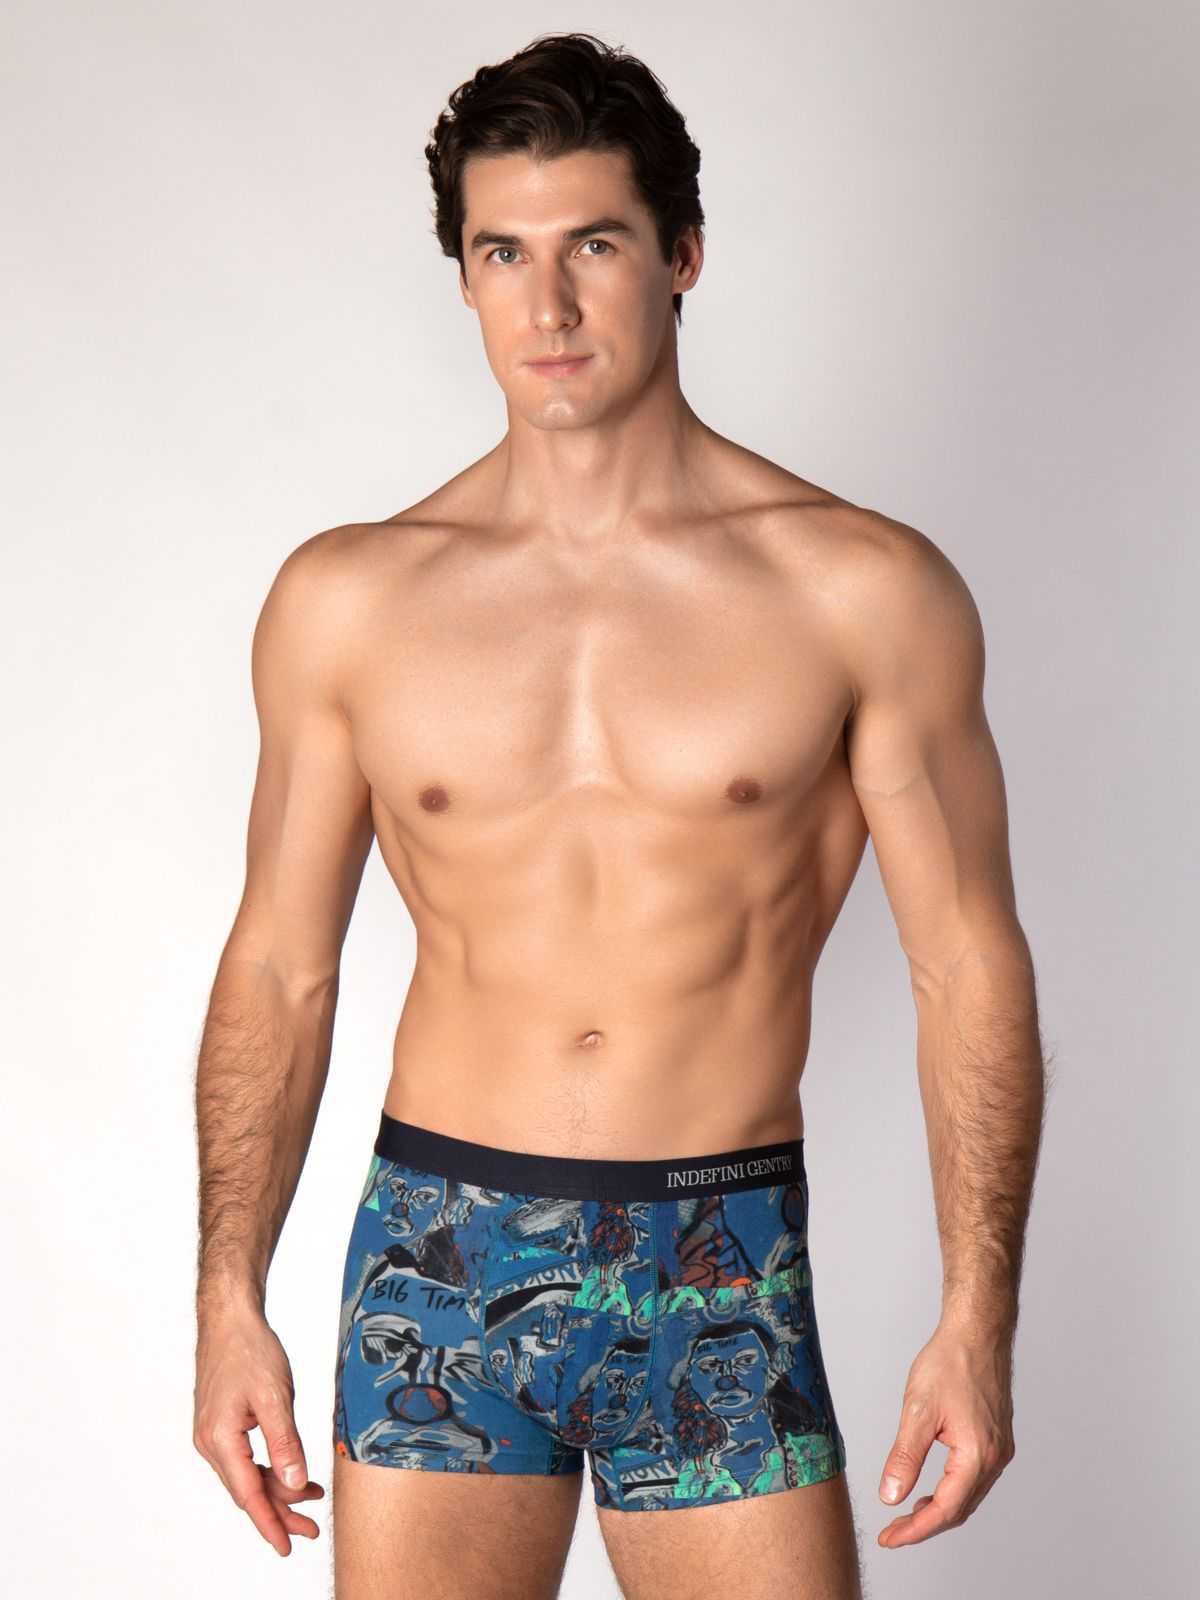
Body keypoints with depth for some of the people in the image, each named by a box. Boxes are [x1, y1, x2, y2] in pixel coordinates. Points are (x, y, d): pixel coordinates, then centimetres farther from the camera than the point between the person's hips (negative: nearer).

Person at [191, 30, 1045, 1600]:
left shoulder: (865, 591, -3)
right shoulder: (347, 600, 2)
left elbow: (970, 965, 0)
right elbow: (280, 967, 8)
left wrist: (978, 1321, -6)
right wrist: (230, 1302, 3)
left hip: (725, 1281, -1)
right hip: (437, 1260, 1)